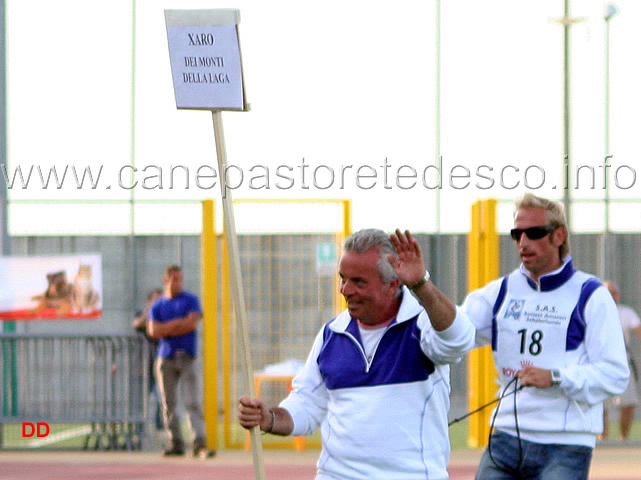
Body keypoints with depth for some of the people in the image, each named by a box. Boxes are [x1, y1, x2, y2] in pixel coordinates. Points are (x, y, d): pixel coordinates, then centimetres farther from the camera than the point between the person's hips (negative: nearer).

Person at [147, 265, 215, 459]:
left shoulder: (190, 300, 9)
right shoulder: (157, 306, 12)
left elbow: (192, 323, -7)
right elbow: (153, 331, -2)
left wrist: (166, 329, -3)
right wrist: (179, 323, -7)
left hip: (186, 357, -2)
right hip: (165, 359, 2)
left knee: (192, 402, -11)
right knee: (168, 403, 1)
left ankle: (199, 443, -18)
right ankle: (175, 443, 7)